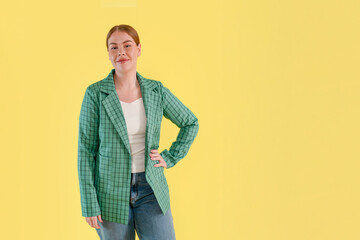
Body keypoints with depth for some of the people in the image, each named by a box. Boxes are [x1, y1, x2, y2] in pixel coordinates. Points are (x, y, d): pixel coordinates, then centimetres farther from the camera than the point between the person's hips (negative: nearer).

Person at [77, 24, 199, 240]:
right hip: (111, 192, -2)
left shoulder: (156, 91, 2)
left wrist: (170, 158, 6)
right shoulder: (95, 94, -6)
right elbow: (86, 150, -5)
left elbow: (191, 123, 17)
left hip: (150, 189, 2)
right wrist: (89, 204, -9)